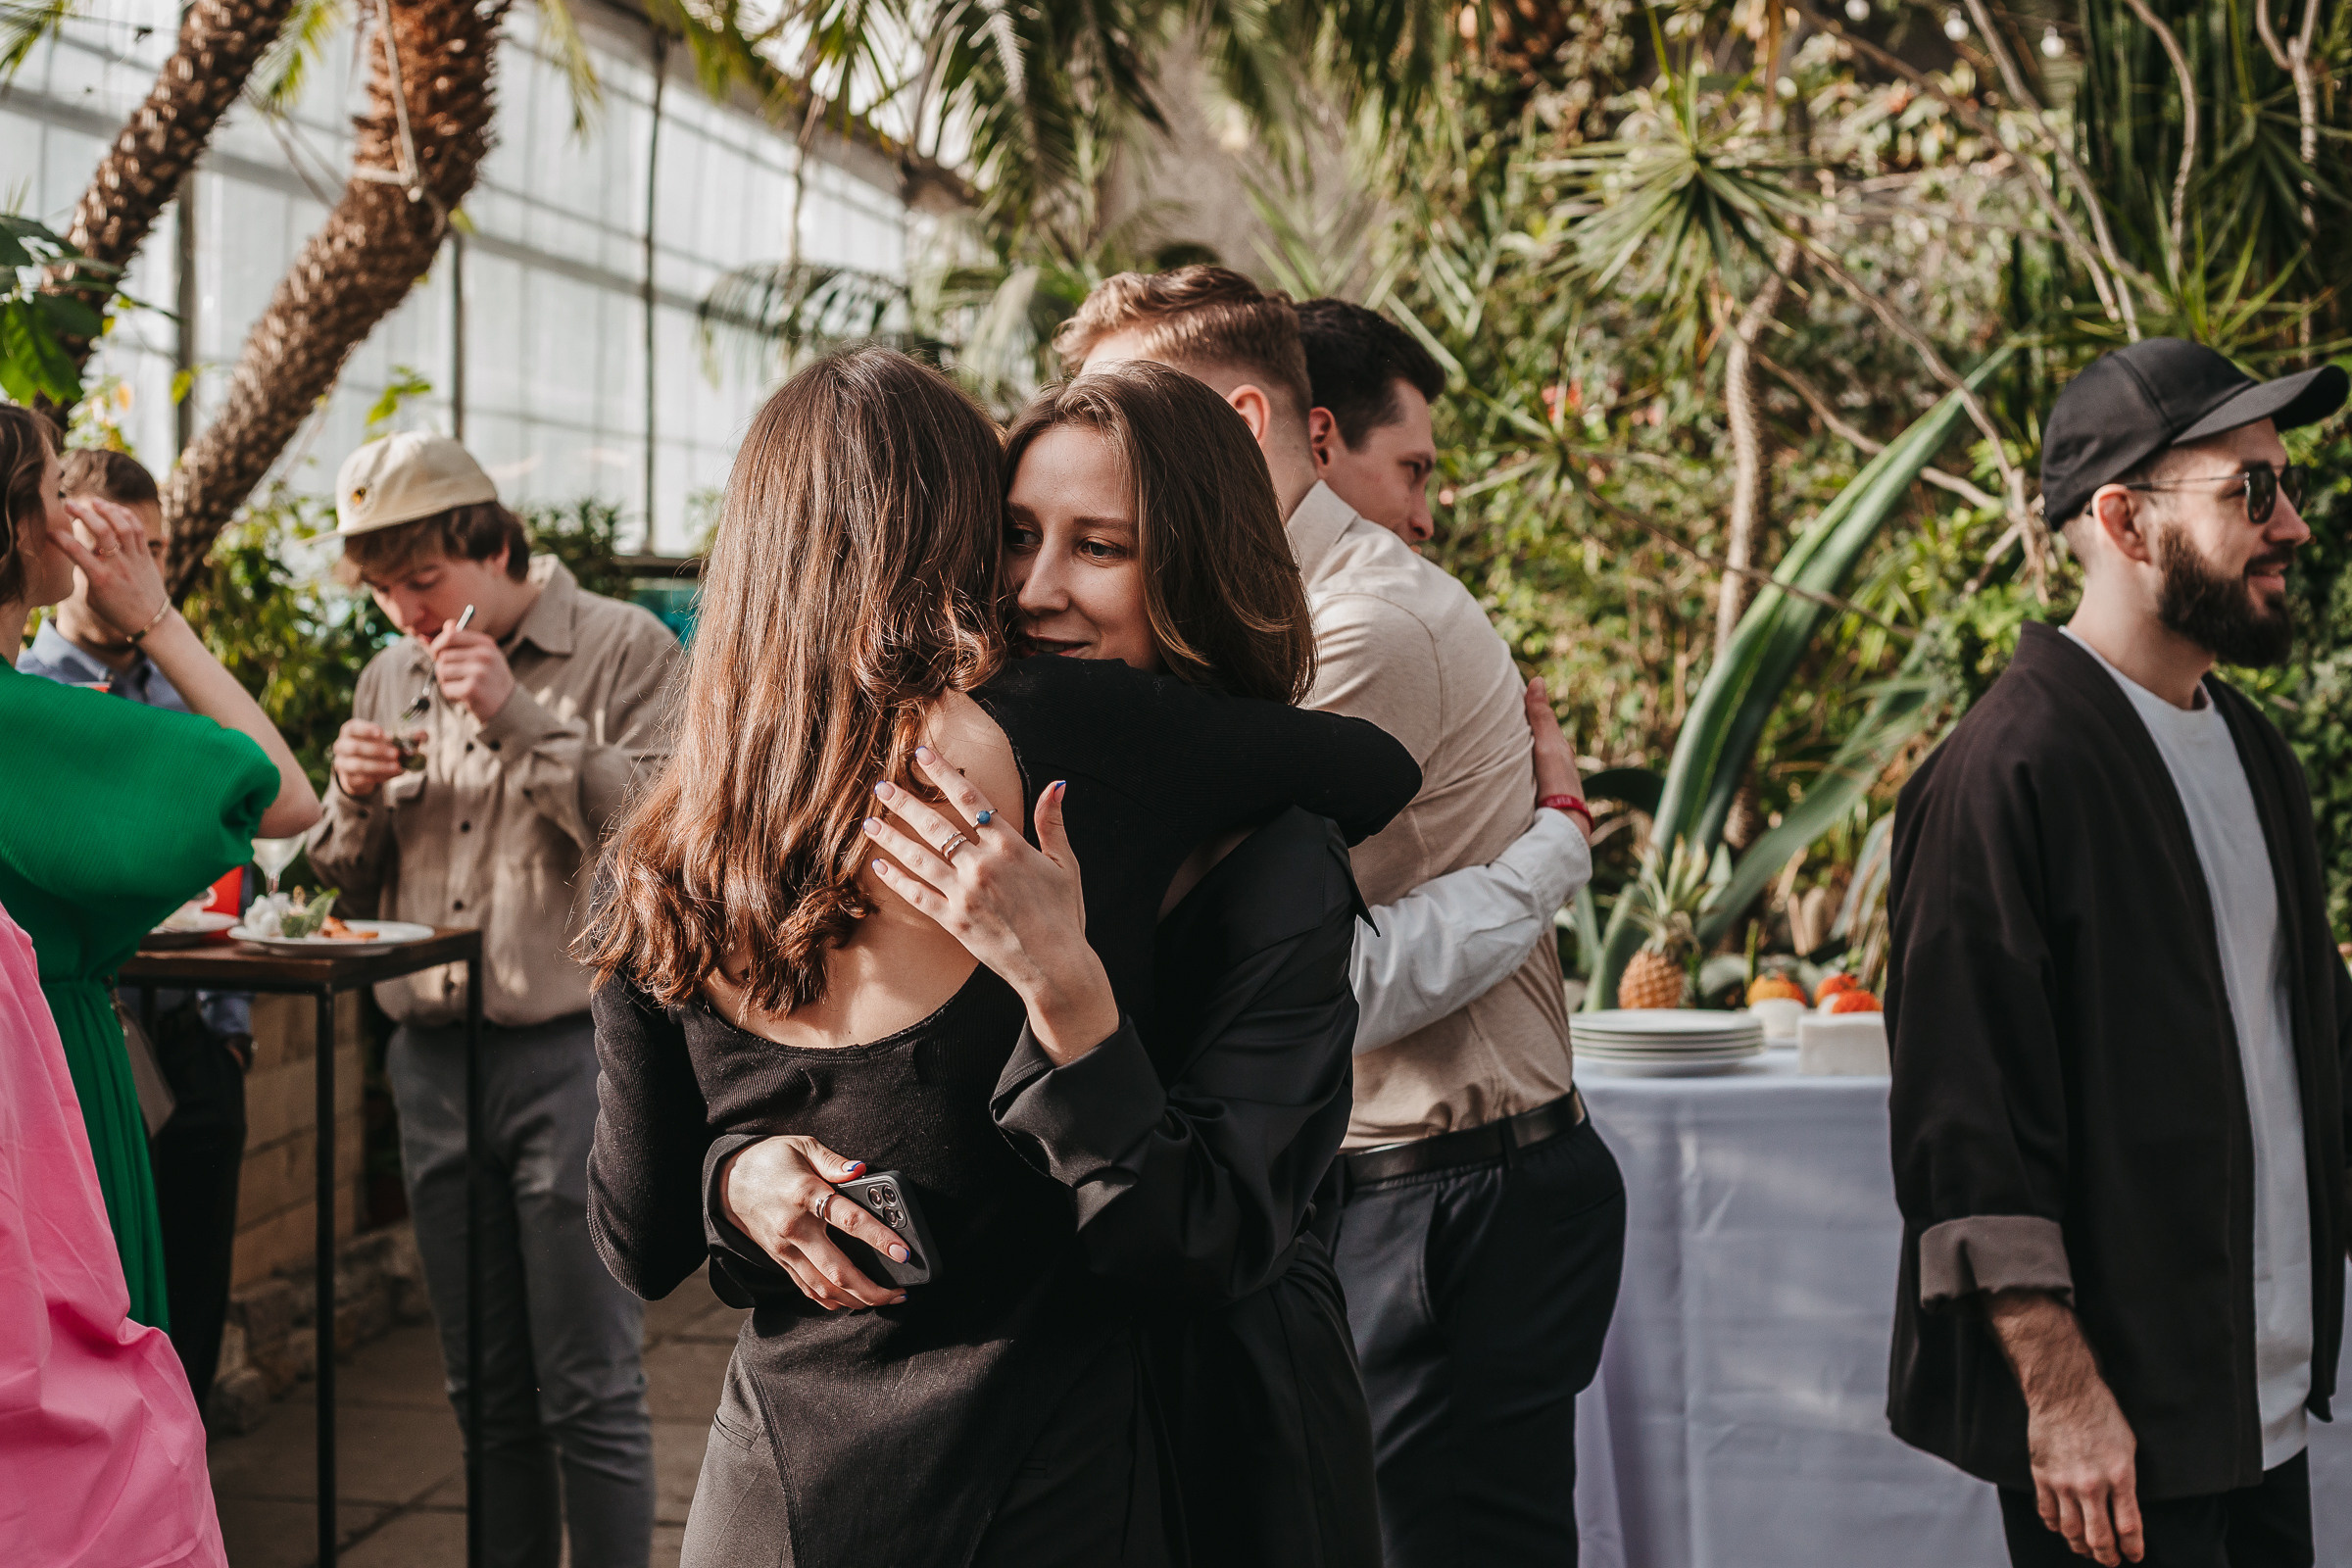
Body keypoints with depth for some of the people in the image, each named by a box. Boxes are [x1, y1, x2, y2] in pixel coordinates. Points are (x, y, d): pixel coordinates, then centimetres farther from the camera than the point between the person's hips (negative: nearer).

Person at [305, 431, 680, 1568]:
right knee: (485, 1390, 13)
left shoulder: (624, 651, -5)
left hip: (573, 1051, -6)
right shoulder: (390, 677, 13)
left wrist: (521, 720, -21)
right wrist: (355, 802, -2)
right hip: (433, 1060, 6)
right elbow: (348, 884, 20)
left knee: (589, 1390, -2)